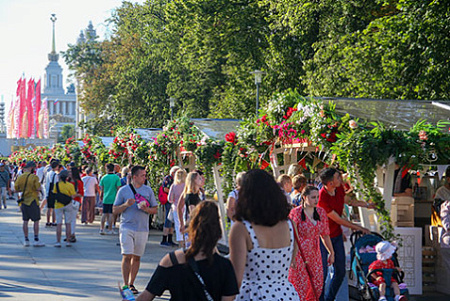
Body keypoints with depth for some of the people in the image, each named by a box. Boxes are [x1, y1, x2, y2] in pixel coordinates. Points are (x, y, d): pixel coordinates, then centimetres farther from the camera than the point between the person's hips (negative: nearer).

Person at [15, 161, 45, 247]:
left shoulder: (20, 177, 3)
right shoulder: (34, 177, -13)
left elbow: (16, 188, 9)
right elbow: (38, 188, -17)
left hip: (24, 201, 5)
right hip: (33, 201, -5)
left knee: (25, 221, 10)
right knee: (36, 221, 2)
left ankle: (26, 240, 12)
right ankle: (36, 240, 2)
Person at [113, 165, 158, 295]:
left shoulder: (148, 190, 9)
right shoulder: (123, 190, 2)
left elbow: (155, 209, 11)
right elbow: (114, 210, 4)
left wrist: (146, 209, -10)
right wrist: (126, 204, -13)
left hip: (142, 229, 3)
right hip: (127, 228, -2)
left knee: (136, 257, 6)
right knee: (127, 256, -10)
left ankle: (131, 284, 17)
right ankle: (125, 284, -4)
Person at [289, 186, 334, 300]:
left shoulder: (321, 212, 6)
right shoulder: (296, 213, -12)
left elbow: (325, 234, 15)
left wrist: (331, 252, 16)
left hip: (314, 254, 6)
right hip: (299, 254, -5)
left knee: (317, 285, 5)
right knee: (301, 286, -5)